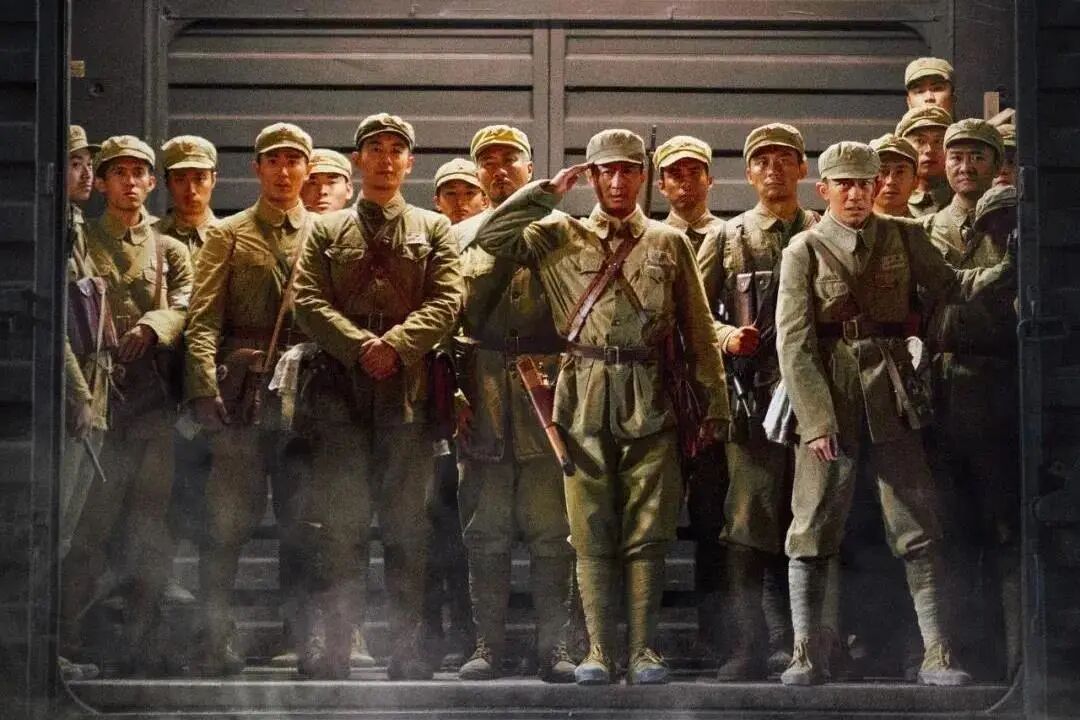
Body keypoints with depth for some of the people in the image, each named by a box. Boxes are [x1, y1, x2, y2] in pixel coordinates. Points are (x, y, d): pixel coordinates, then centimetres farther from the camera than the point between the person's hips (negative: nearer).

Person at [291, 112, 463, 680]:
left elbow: (447, 302, 2)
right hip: (342, 390, 0)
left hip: (409, 390, 0)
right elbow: (308, 300, 3)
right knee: (338, 521, -5)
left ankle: (406, 647, 5)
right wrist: (359, 345, -12)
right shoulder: (327, 231, 15)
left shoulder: (434, 230, 15)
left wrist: (396, 344, -13)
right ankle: (327, 645, -5)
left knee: (407, 522, 2)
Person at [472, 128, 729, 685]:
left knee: (647, 534, 1)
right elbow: (490, 237, -4)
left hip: (649, 403, 0)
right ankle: (598, 651, 6)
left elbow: (699, 332, 11)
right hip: (585, 399, 0)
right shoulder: (561, 236, 10)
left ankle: (644, 650, 6)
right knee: (591, 533, 1)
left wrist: (713, 404, 6)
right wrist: (549, 191, 0)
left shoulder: (670, 243, 11)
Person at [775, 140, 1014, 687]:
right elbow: (793, 343, -5)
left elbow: (949, 287, 10)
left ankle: (937, 656, 2)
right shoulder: (805, 250, 0)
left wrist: (1008, 269, -7)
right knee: (812, 533, 1)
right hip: (828, 401, -2)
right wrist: (817, 419, -14)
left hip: (892, 399, 2)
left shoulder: (904, 237, 10)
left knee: (917, 532, 0)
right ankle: (807, 656, 8)